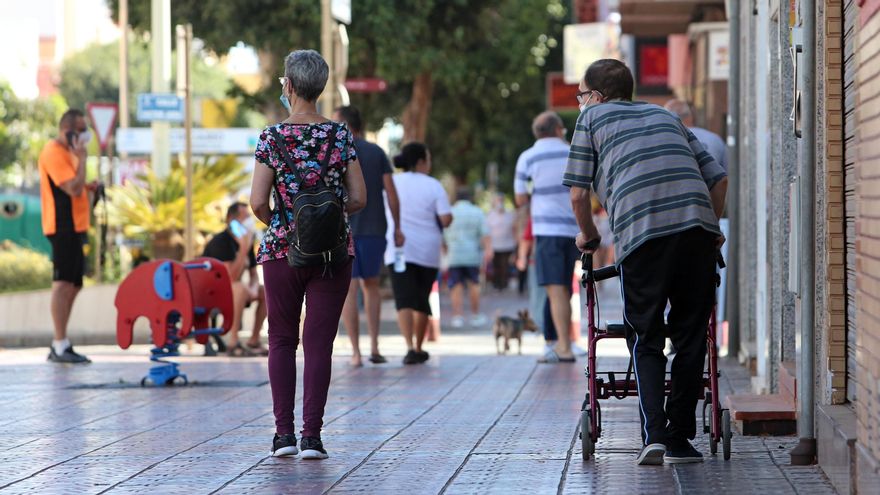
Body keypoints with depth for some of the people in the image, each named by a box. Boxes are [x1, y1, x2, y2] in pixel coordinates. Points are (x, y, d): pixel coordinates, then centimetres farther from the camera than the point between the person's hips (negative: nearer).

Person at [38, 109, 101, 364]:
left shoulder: (66, 151, 19)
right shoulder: (54, 152, -14)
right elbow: (73, 188, -22)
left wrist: (87, 186, 13)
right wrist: (81, 157, -17)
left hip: (73, 227, 11)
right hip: (63, 226, -11)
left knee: (73, 285, 11)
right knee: (63, 283, -13)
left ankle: (59, 346, 15)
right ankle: (60, 345, -16)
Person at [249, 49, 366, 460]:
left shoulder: (273, 137, -7)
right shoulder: (340, 135, -2)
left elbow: (257, 202, -10)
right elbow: (358, 199, -2)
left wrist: (277, 222, 10)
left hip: (282, 250, -1)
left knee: (282, 340, 11)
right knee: (319, 342, 3)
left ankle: (284, 432, 6)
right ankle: (312, 435, -2)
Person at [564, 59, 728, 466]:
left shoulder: (592, 117, 19)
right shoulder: (664, 115, 30)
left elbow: (578, 194, 11)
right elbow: (718, 177, 22)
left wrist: (587, 235, 28)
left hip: (641, 234, -3)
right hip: (697, 226, 3)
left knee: (645, 339, 6)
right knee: (690, 337, 11)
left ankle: (653, 433, -9)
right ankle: (679, 439, 11)